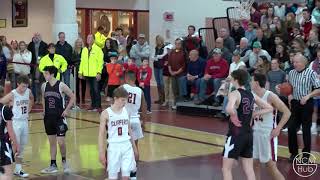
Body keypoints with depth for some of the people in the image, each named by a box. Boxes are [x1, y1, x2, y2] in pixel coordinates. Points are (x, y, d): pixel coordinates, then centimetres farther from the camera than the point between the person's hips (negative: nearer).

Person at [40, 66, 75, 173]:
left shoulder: (61, 86, -12)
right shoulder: (44, 86, 4)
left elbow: (72, 97, -5)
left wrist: (67, 110, -10)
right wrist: (44, 110, 11)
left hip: (59, 117, -5)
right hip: (48, 117, 5)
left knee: (61, 142, -8)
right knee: (52, 142, 10)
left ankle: (64, 161, 16)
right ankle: (53, 165, 17)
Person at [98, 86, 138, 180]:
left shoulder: (126, 111, 5)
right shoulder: (106, 113, -8)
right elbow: (101, 134, -6)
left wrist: (134, 147, 19)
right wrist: (101, 152, -9)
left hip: (127, 146, 4)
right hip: (114, 147, -3)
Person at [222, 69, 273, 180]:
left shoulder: (234, 94, -14)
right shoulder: (251, 95, 7)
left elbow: (230, 109, -36)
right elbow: (269, 108, 14)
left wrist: (234, 118, -17)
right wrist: (253, 115, 9)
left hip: (236, 135, -7)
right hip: (248, 135, 7)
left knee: (226, 168, 3)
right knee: (249, 170, 11)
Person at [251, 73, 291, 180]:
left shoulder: (270, 96, -16)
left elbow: (287, 113, -15)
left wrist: (278, 128, -20)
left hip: (268, 134, -7)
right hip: (256, 133, 7)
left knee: (271, 165, -5)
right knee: (254, 162, 10)